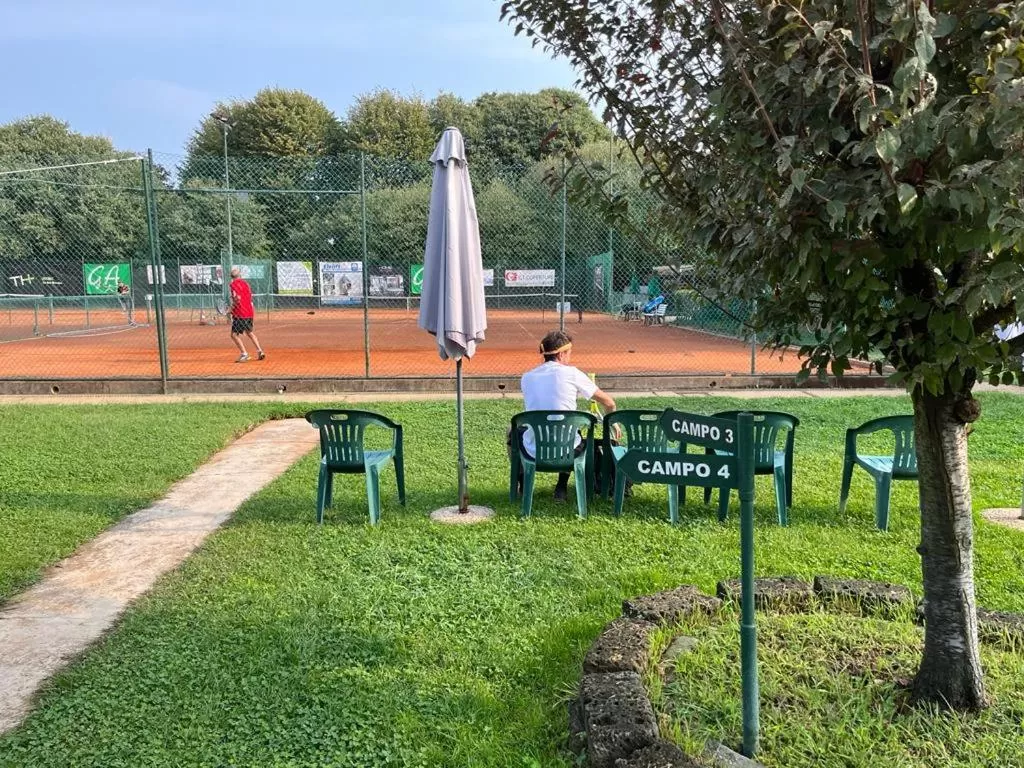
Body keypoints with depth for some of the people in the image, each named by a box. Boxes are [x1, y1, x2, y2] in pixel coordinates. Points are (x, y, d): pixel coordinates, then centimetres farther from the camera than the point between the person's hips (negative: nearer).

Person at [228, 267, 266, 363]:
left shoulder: (233, 284, -8)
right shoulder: (245, 283, 13)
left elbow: (237, 298, -19)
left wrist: (231, 310, -7)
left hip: (240, 314, -8)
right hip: (249, 312, 8)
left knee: (234, 335, -4)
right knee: (249, 332, 24)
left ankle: (244, 354, -13)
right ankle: (260, 352, 22)